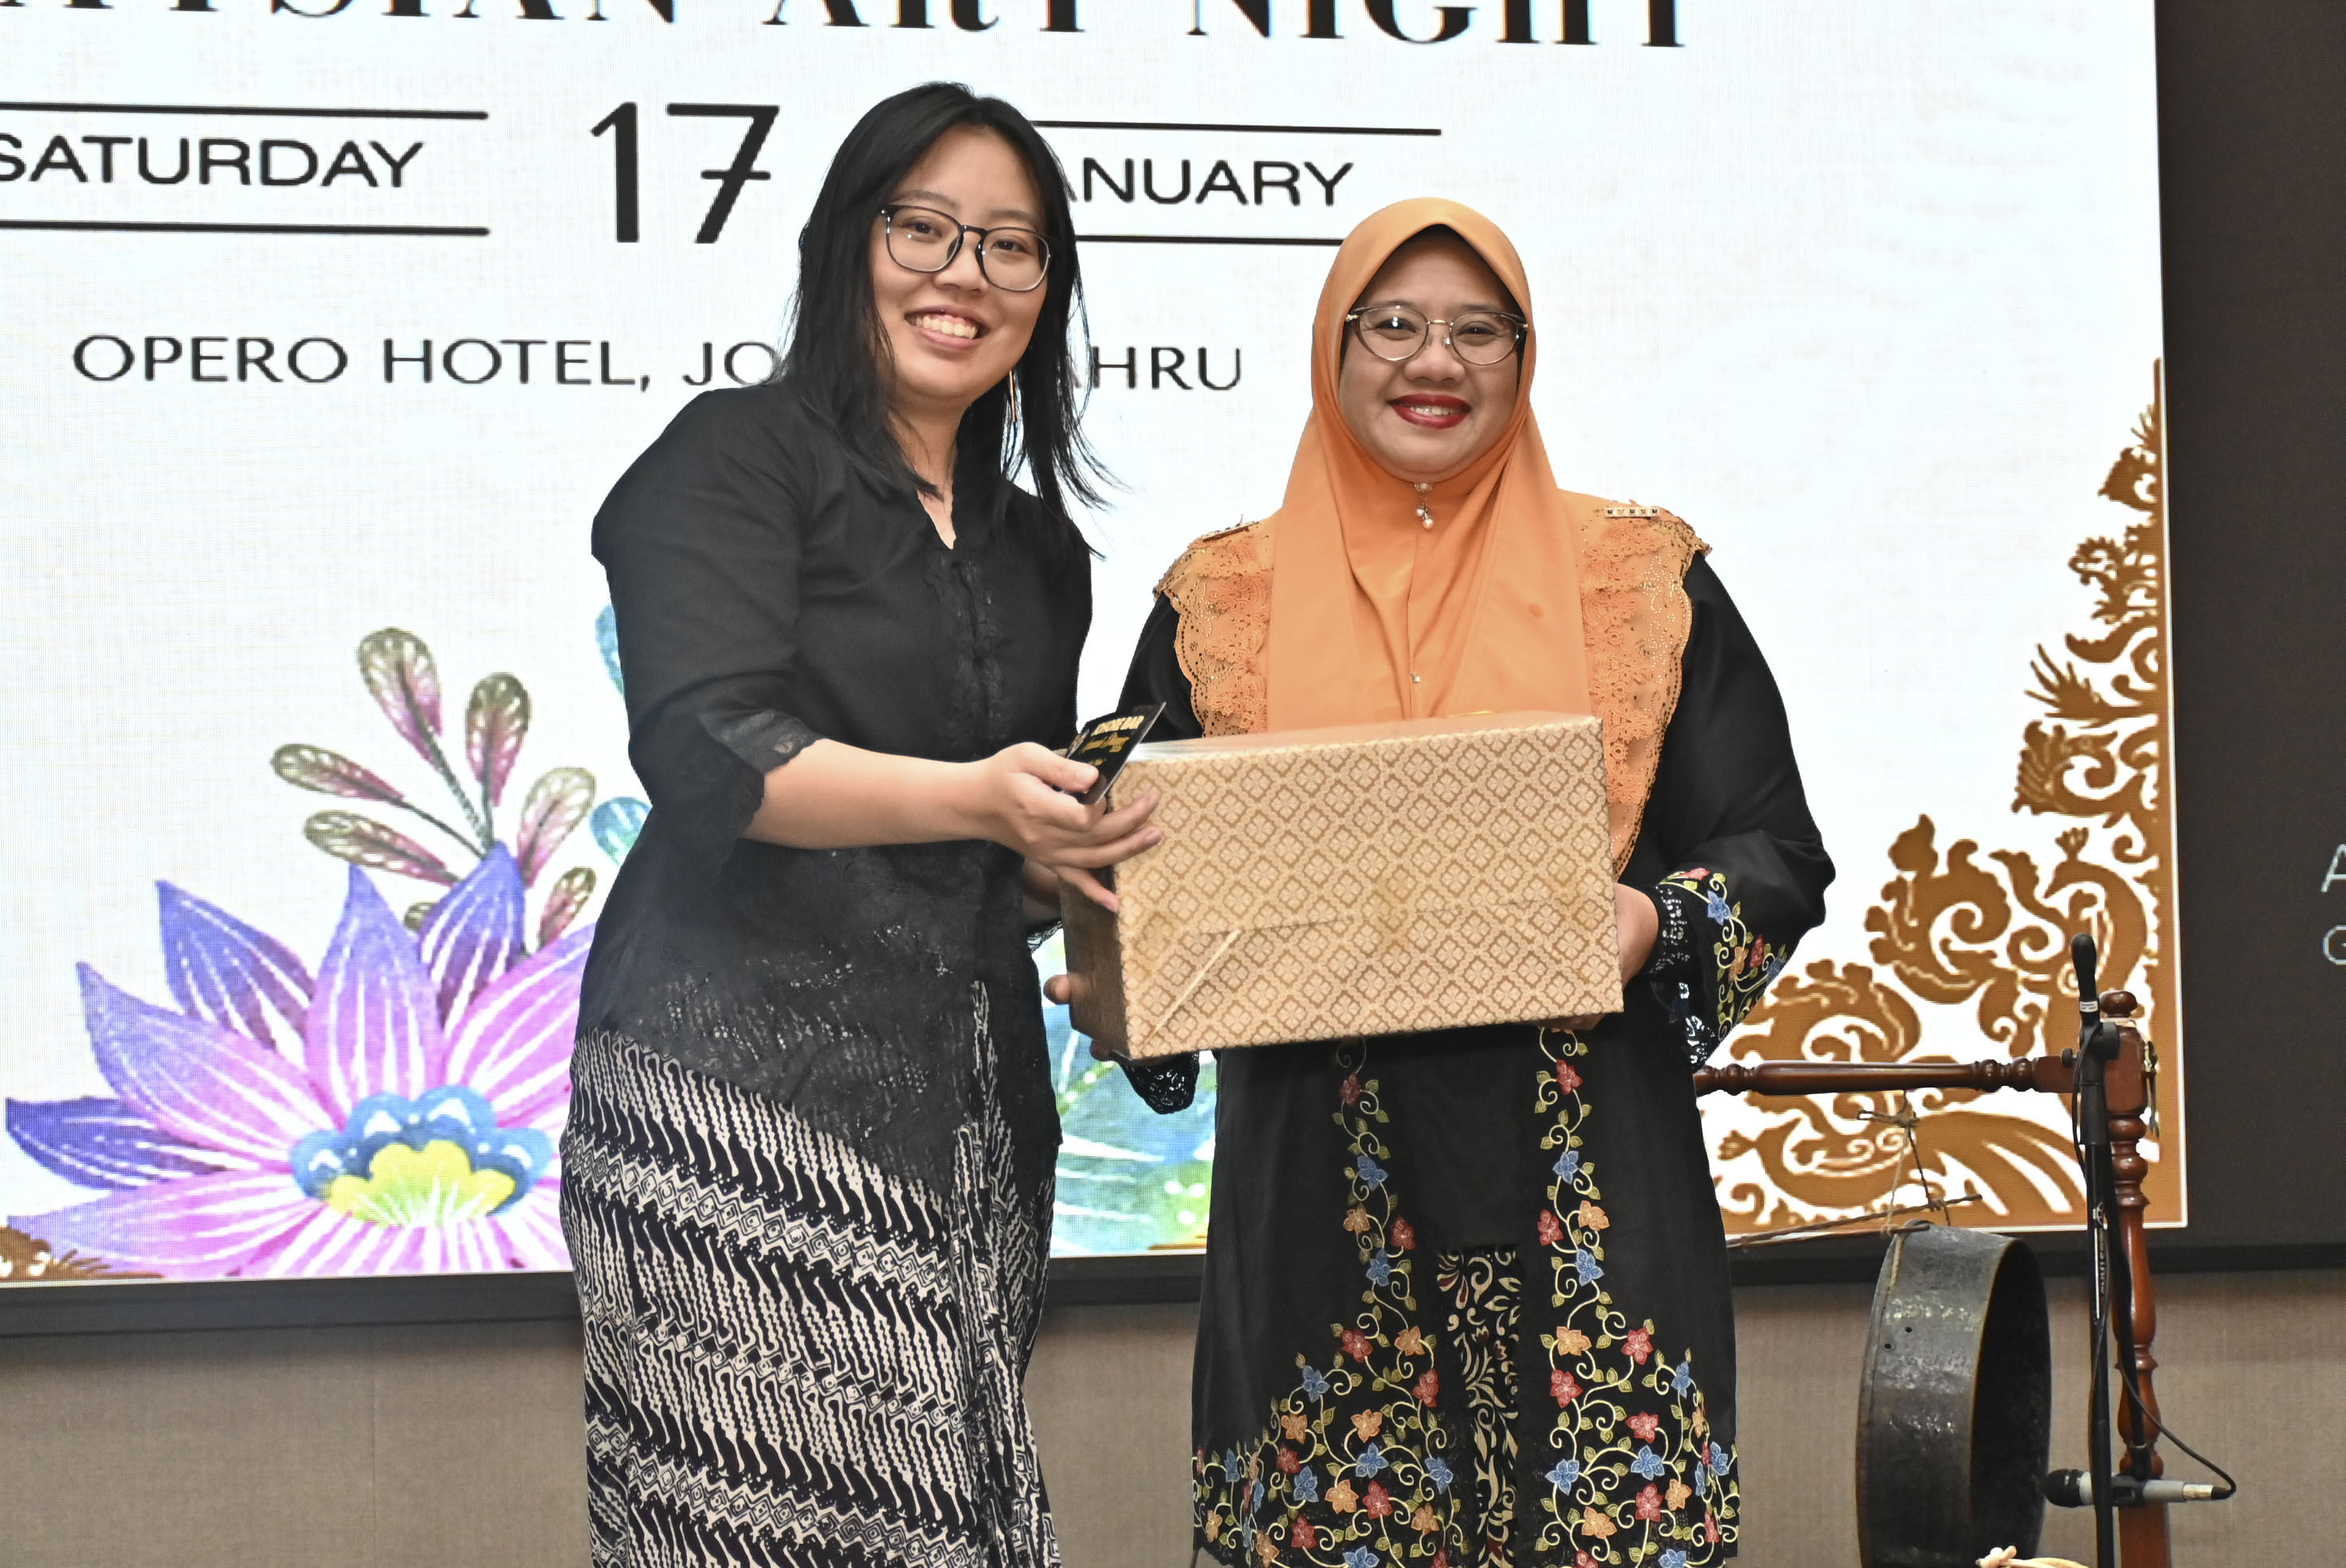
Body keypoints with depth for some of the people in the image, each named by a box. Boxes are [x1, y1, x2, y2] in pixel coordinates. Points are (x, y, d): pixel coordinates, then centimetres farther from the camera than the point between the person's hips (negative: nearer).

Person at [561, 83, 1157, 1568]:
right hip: (740, 1076, -6)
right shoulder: (737, 460, 2)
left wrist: (1081, 853, 6)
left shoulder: (1037, 549, 22)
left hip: (960, 1101, 6)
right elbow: (706, 748, -12)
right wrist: (975, 801, -24)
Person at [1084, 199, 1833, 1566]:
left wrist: (1658, 927, -12)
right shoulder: (1222, 604, 11)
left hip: (1584, 1184, 0)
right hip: (1319, 1183, 1)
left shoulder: (1644, 581, 9)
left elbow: (1776, 854, 7)